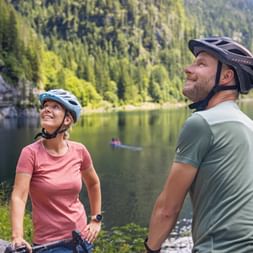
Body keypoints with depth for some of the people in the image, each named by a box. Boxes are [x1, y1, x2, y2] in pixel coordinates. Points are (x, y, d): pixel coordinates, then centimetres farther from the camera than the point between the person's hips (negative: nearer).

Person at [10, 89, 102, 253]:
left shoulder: (79, 151, -4)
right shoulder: (31, 153, -14)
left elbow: (93, 183, 12)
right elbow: (19, 196, -21)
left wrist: (96, 219, 11)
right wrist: (17, 237, -32)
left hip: (81, 237, 4)